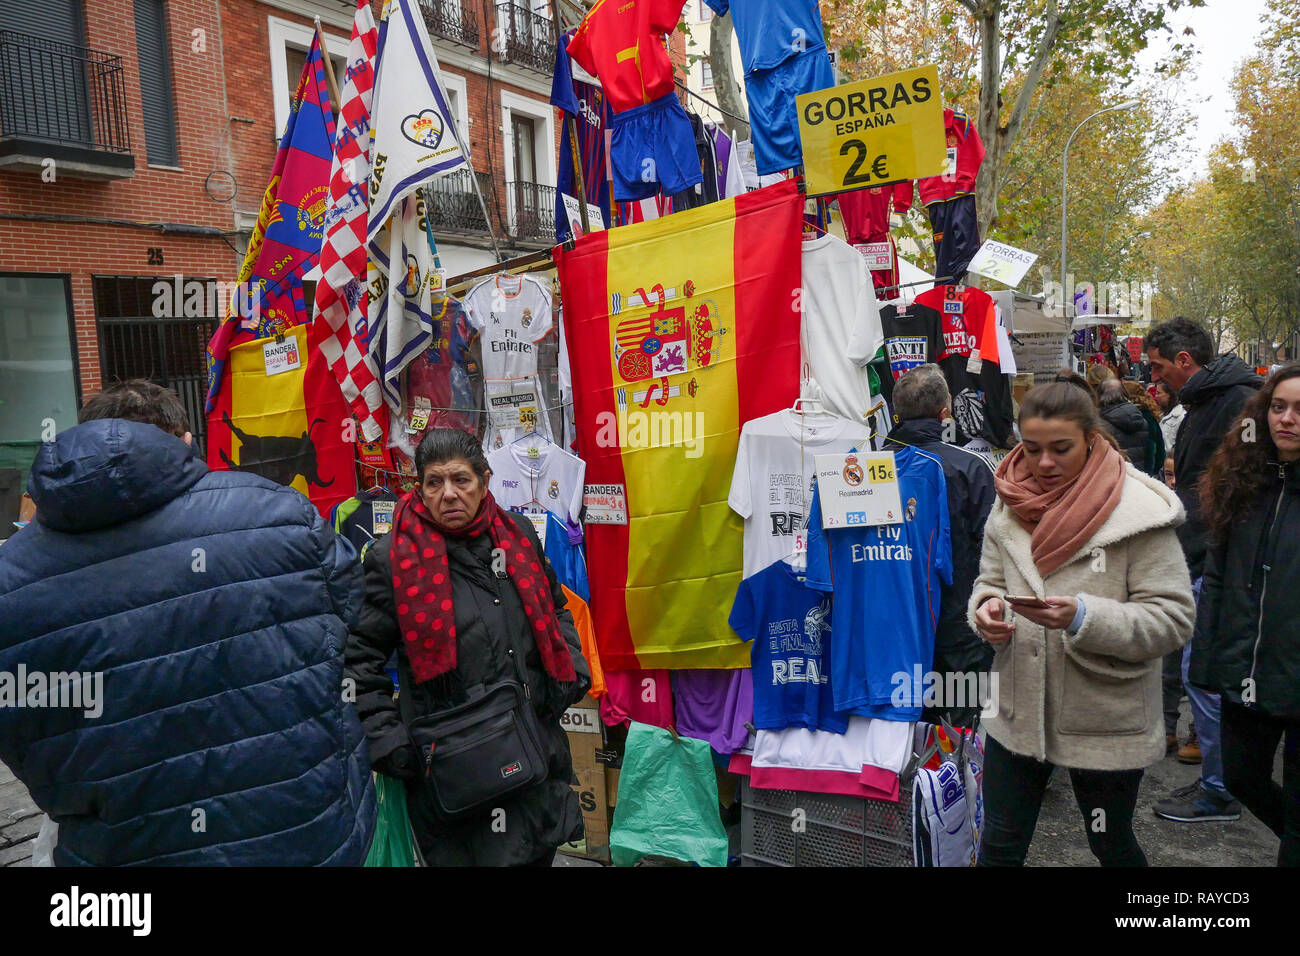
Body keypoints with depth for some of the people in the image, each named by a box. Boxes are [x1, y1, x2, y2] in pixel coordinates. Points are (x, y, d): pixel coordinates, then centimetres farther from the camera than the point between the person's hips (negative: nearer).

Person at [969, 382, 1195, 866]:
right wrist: (986, 607, -15)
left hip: (1106, 724, -3)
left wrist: (1084, 617, -31)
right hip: (1018, 714, 4)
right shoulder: (1009, 507, 0)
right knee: (999, 845, 14)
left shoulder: (1139, 511, -15)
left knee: (1112, 846, 20)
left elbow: (1173, 619, -16)